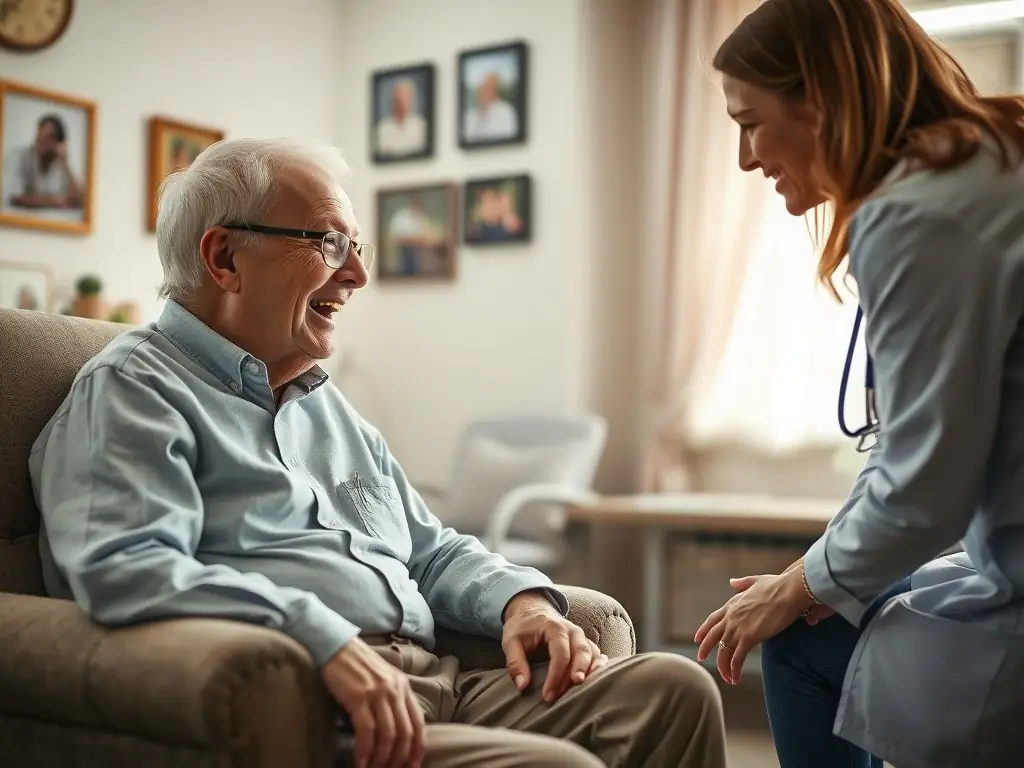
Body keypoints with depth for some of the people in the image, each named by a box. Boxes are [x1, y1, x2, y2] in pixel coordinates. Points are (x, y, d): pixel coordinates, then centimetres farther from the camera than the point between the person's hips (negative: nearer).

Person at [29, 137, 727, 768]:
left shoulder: (329, 406, 28)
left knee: (674, 688, -10)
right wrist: (327, 641, -27)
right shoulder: (133, 390, 1)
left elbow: (433, 552, 30)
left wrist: (520, 598, 8)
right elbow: (123, 568, -17)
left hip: (435, 688, 8)